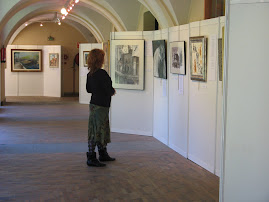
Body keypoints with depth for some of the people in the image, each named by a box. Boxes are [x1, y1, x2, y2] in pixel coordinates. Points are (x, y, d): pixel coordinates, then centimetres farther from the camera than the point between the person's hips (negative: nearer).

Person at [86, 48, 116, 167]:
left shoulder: (90, 74, 7)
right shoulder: (101, 74, -19)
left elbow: (88, 89, 16)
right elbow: (109, 90, -19)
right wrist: (113, 91, 3)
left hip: (94, 103, 9)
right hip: (100, 105, -9)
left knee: (103, 130, 18)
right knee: (97, 131, -4)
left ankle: (103, 154, 29)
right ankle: (91, 158, 0)